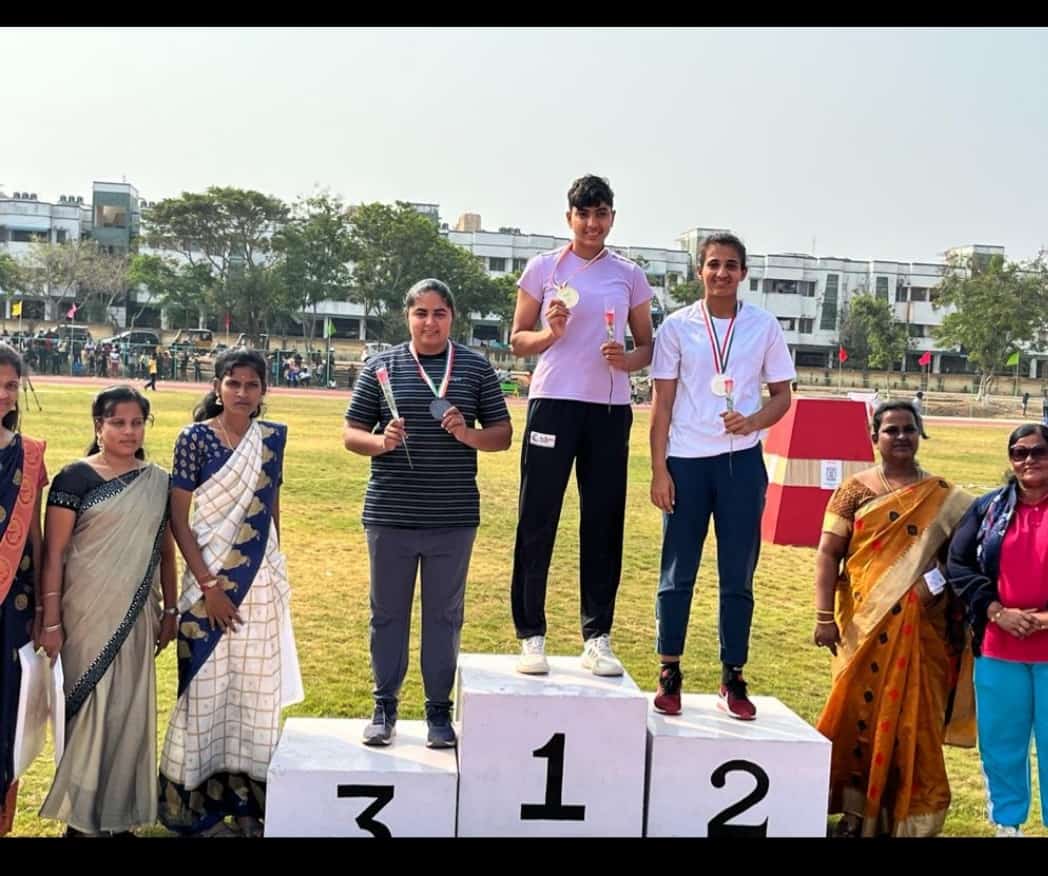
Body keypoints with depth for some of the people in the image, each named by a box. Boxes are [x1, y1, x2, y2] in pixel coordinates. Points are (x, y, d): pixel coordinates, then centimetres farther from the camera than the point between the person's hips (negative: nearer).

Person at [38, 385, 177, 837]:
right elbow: (54, 553, -8)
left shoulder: (158, 481, 7)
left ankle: (121, 813, 24)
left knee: (131, 711, 9)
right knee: (90, 707, 2)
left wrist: (170, 610, 10)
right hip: (88, 613, -4)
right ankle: (82, 816, 17)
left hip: (137, 615, 4)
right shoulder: (76, 477, -7)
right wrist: (50, 622, -11)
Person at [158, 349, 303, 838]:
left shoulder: (273, 437, 5)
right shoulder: (195, 438, -8)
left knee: (257, 686, 9)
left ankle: (247, 799, 22)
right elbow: (178, 518, -9)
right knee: (208, 686, 4)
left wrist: (275, 567, 13)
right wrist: (208, 585, -12)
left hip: (263, 579, 4)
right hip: (211, 578, -4)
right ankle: (200, 806, 18)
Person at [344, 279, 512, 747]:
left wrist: (468, 434, -14)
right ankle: (385, 705, 24)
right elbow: (350, 434, 5)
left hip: (454, 517, 0)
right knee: (388, 612, 10)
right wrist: (381, 441, -16)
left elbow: (503, 434, 6)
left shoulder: (475, 367, 4)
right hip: (390, 515, 0)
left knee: (444, 614, 9)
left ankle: (439, 709, 21)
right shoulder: (382, 366, 3)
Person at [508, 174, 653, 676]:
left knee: (604, 523, 3)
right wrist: (551, 333, -13)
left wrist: (627, 359, -8)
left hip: (610, 409, 2)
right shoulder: (543, 268, 6)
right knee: (537, 521, -1)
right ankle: (531, 634, 8)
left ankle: (597, 637, 13)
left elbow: (648, 345, 14)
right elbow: (517, 339, 8)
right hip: (553, 403, -2)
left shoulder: (629, 275, 10)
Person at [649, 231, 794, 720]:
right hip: (686, 460, -1)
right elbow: (662, 402, 2)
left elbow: (782, 393, 9)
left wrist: (752, 421, -12)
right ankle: (669, 674, 16)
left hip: (741, 460, 1)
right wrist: (658, 469, -4)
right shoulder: (677, 326, 2)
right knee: (677, 573, 4)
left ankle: (733, 679, 16)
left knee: (738, 575, 6)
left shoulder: (764, 327, 5)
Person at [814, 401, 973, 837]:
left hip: (919, 628, 1)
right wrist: (825, 615, -9)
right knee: (858, 709, 4)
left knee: (912, 715, 4)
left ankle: (907, 813, 17)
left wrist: (941, 578, -14)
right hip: (864, 622, 0)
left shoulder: (942, 496, 7)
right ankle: (855, 810, 17)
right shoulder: (855, 489, 3)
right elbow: (828, 553, -1)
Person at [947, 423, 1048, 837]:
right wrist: (997, 611, -10)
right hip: (997, 648, 2)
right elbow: (958, 565, 2)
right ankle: (1006, 823, 27)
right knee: (1000, 742, 12)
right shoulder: (988, 507, 5)